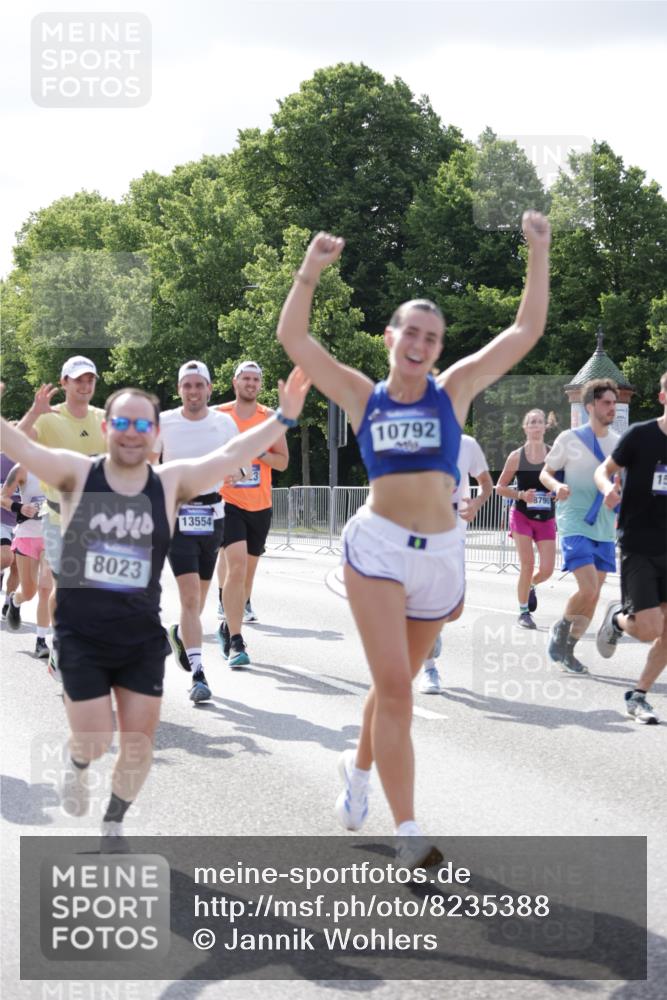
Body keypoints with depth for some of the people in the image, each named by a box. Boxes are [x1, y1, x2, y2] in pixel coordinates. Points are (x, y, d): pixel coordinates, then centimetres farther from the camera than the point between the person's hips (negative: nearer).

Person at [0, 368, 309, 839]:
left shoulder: (171, 482, -3)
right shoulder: (77, 473, -7)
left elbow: (230, 454, -9)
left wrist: (283, 418, -19)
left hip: (142, 637, 2)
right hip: (81, 636, -2)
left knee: (139, 741, 3)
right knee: (95, 740, -4)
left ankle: (114, 824, 28)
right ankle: (78, 766, 34)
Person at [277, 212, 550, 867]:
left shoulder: (454, 390, 5)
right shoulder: (363, 396, 4)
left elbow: (526, 331, 3)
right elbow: (293, 339, -1)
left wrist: (538, 255, -1)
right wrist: (310, 271, -10)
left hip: (441, 552, 2)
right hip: (377, 546, -2)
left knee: (395, 685, 16)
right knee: (395, 689, -10)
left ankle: (359, 767, 45)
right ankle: (407, 833, -8)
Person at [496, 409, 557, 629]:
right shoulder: (516, 457, -3)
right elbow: (500, 487, 4)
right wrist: (521, 495, -12)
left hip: (546, 518, 2)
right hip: (522, 515, -2)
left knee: (547, 569, -2)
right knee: (527, 565, -10)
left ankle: (531, 586, 35)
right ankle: (524, 612, 5)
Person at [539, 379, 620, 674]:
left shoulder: (619, 442, 8)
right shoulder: (569, 439, -5)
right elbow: (545, 473, 2)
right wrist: (557, 486, -19)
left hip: (604, 527, 5)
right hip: (574, 524, -5)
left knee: (594, 594, 4)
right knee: (588, 588, -19)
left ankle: (567, 651, 18)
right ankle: (560, 629, 7)